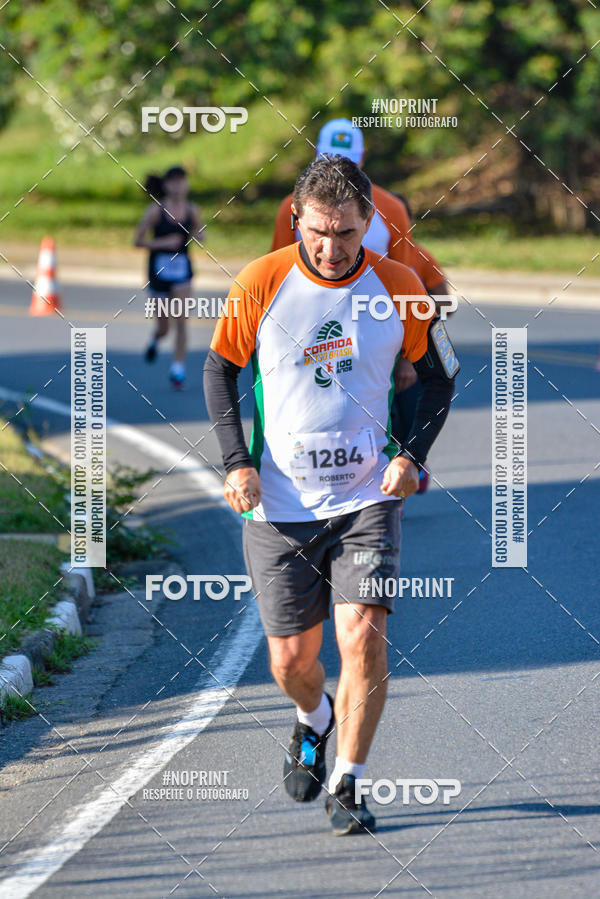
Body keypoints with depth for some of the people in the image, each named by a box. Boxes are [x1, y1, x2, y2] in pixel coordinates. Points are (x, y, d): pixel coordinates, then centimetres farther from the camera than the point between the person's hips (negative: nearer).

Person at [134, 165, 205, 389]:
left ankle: (178, 368, -2)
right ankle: (155, 340, 43)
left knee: (181, 322, -9)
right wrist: (164, 242, -20)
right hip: (159, 268, -2)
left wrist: (197, 235, -9)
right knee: (163, 326, 7)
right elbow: (138, 241, -7)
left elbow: (200, 232, 15)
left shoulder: (191, 210, -2)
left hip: (182, 268, 2)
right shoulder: (156, 210, -11)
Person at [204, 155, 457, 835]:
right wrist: (238, 462, -3)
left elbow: (437, 373, 11)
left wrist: (413, 455, -3)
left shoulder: (399, 287, -4)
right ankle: (314, 719, 42)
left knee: (363, 635, -17)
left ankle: (347, 785, 0)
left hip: (368, 497, 0)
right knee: (290, 661, 5)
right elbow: (219, 368, 7)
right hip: (279, 503, 0)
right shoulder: (261, 283, -7)